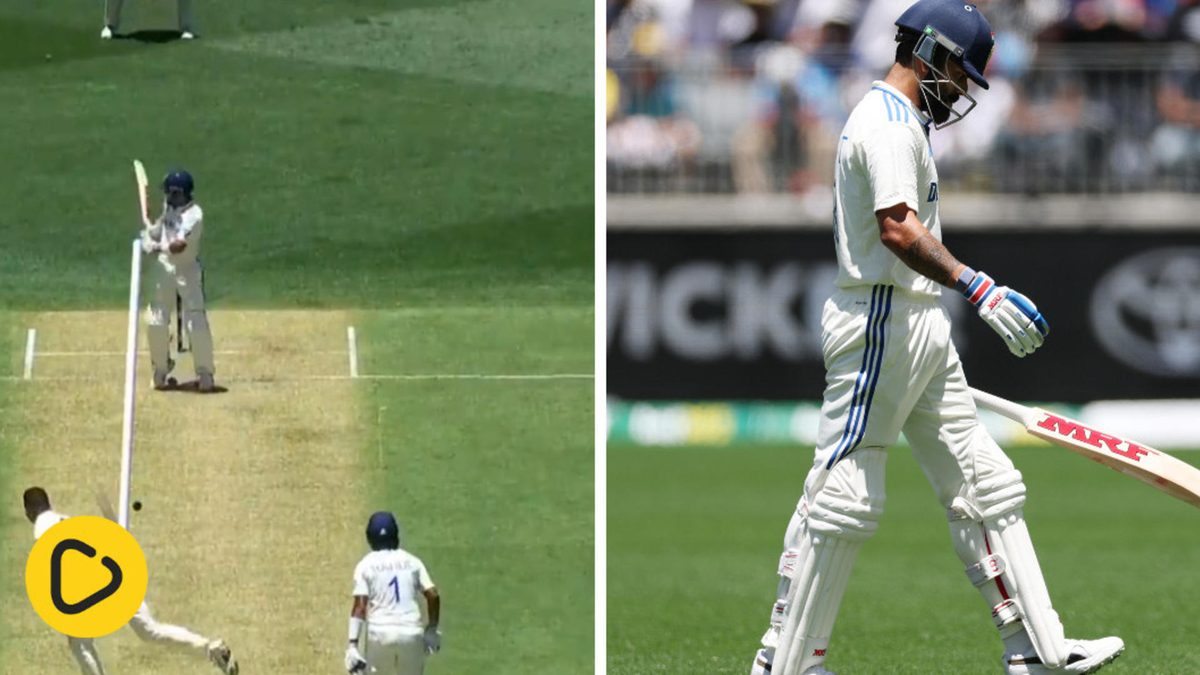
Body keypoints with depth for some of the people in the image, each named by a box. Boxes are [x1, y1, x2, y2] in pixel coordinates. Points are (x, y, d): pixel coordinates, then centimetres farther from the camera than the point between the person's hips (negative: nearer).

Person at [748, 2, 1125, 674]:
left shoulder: (903, 121, 19)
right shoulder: (890, 122, -14)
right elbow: (898, 227, -28)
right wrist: (977, 288, -36)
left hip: (921, 333, 11)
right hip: (882, 324, -11)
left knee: (984, 485, 9)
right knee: (844, 496, -7)